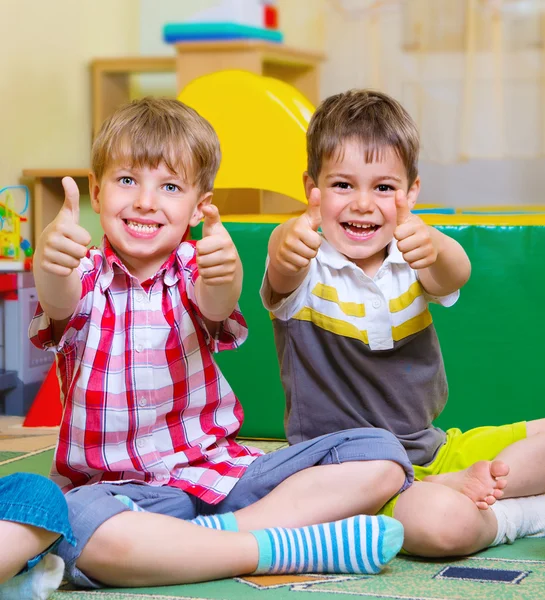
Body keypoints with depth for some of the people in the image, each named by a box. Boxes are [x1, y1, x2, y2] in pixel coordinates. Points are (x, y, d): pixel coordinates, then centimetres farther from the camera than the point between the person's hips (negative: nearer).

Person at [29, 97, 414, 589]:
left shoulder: (193, 269, 2)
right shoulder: (88, 278, -1)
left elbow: (215, 306, -23)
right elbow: (60, 302, -27)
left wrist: (225, 277, -49)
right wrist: (51, 264, -52)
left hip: (223, 470, 3)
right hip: (120, 488, -3)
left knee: (380, 457, -12)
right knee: (83, 528, -40)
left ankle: (215, 534, -25)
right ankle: (289, 547, -29)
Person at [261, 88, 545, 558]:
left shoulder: (410, 263, -1)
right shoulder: (308, 271, -9)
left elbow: (456, 273, -25)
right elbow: (283, 277, -34)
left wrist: (435, 249, -50)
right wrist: (288, 243, -60)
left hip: (434, 451, 5)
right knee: (439, 521, -34)